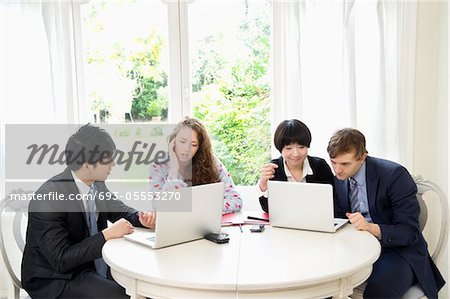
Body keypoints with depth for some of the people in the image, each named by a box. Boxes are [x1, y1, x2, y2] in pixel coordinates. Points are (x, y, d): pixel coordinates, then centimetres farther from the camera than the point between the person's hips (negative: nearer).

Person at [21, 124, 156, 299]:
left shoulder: (96, 183, -6)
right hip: (56, 279, -6)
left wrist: (141, 218, -10)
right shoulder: (48, 199, -25)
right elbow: (60, 260, -25)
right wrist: (107, 234, -27)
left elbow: (118, 210, 10)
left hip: (95, 263, 7)